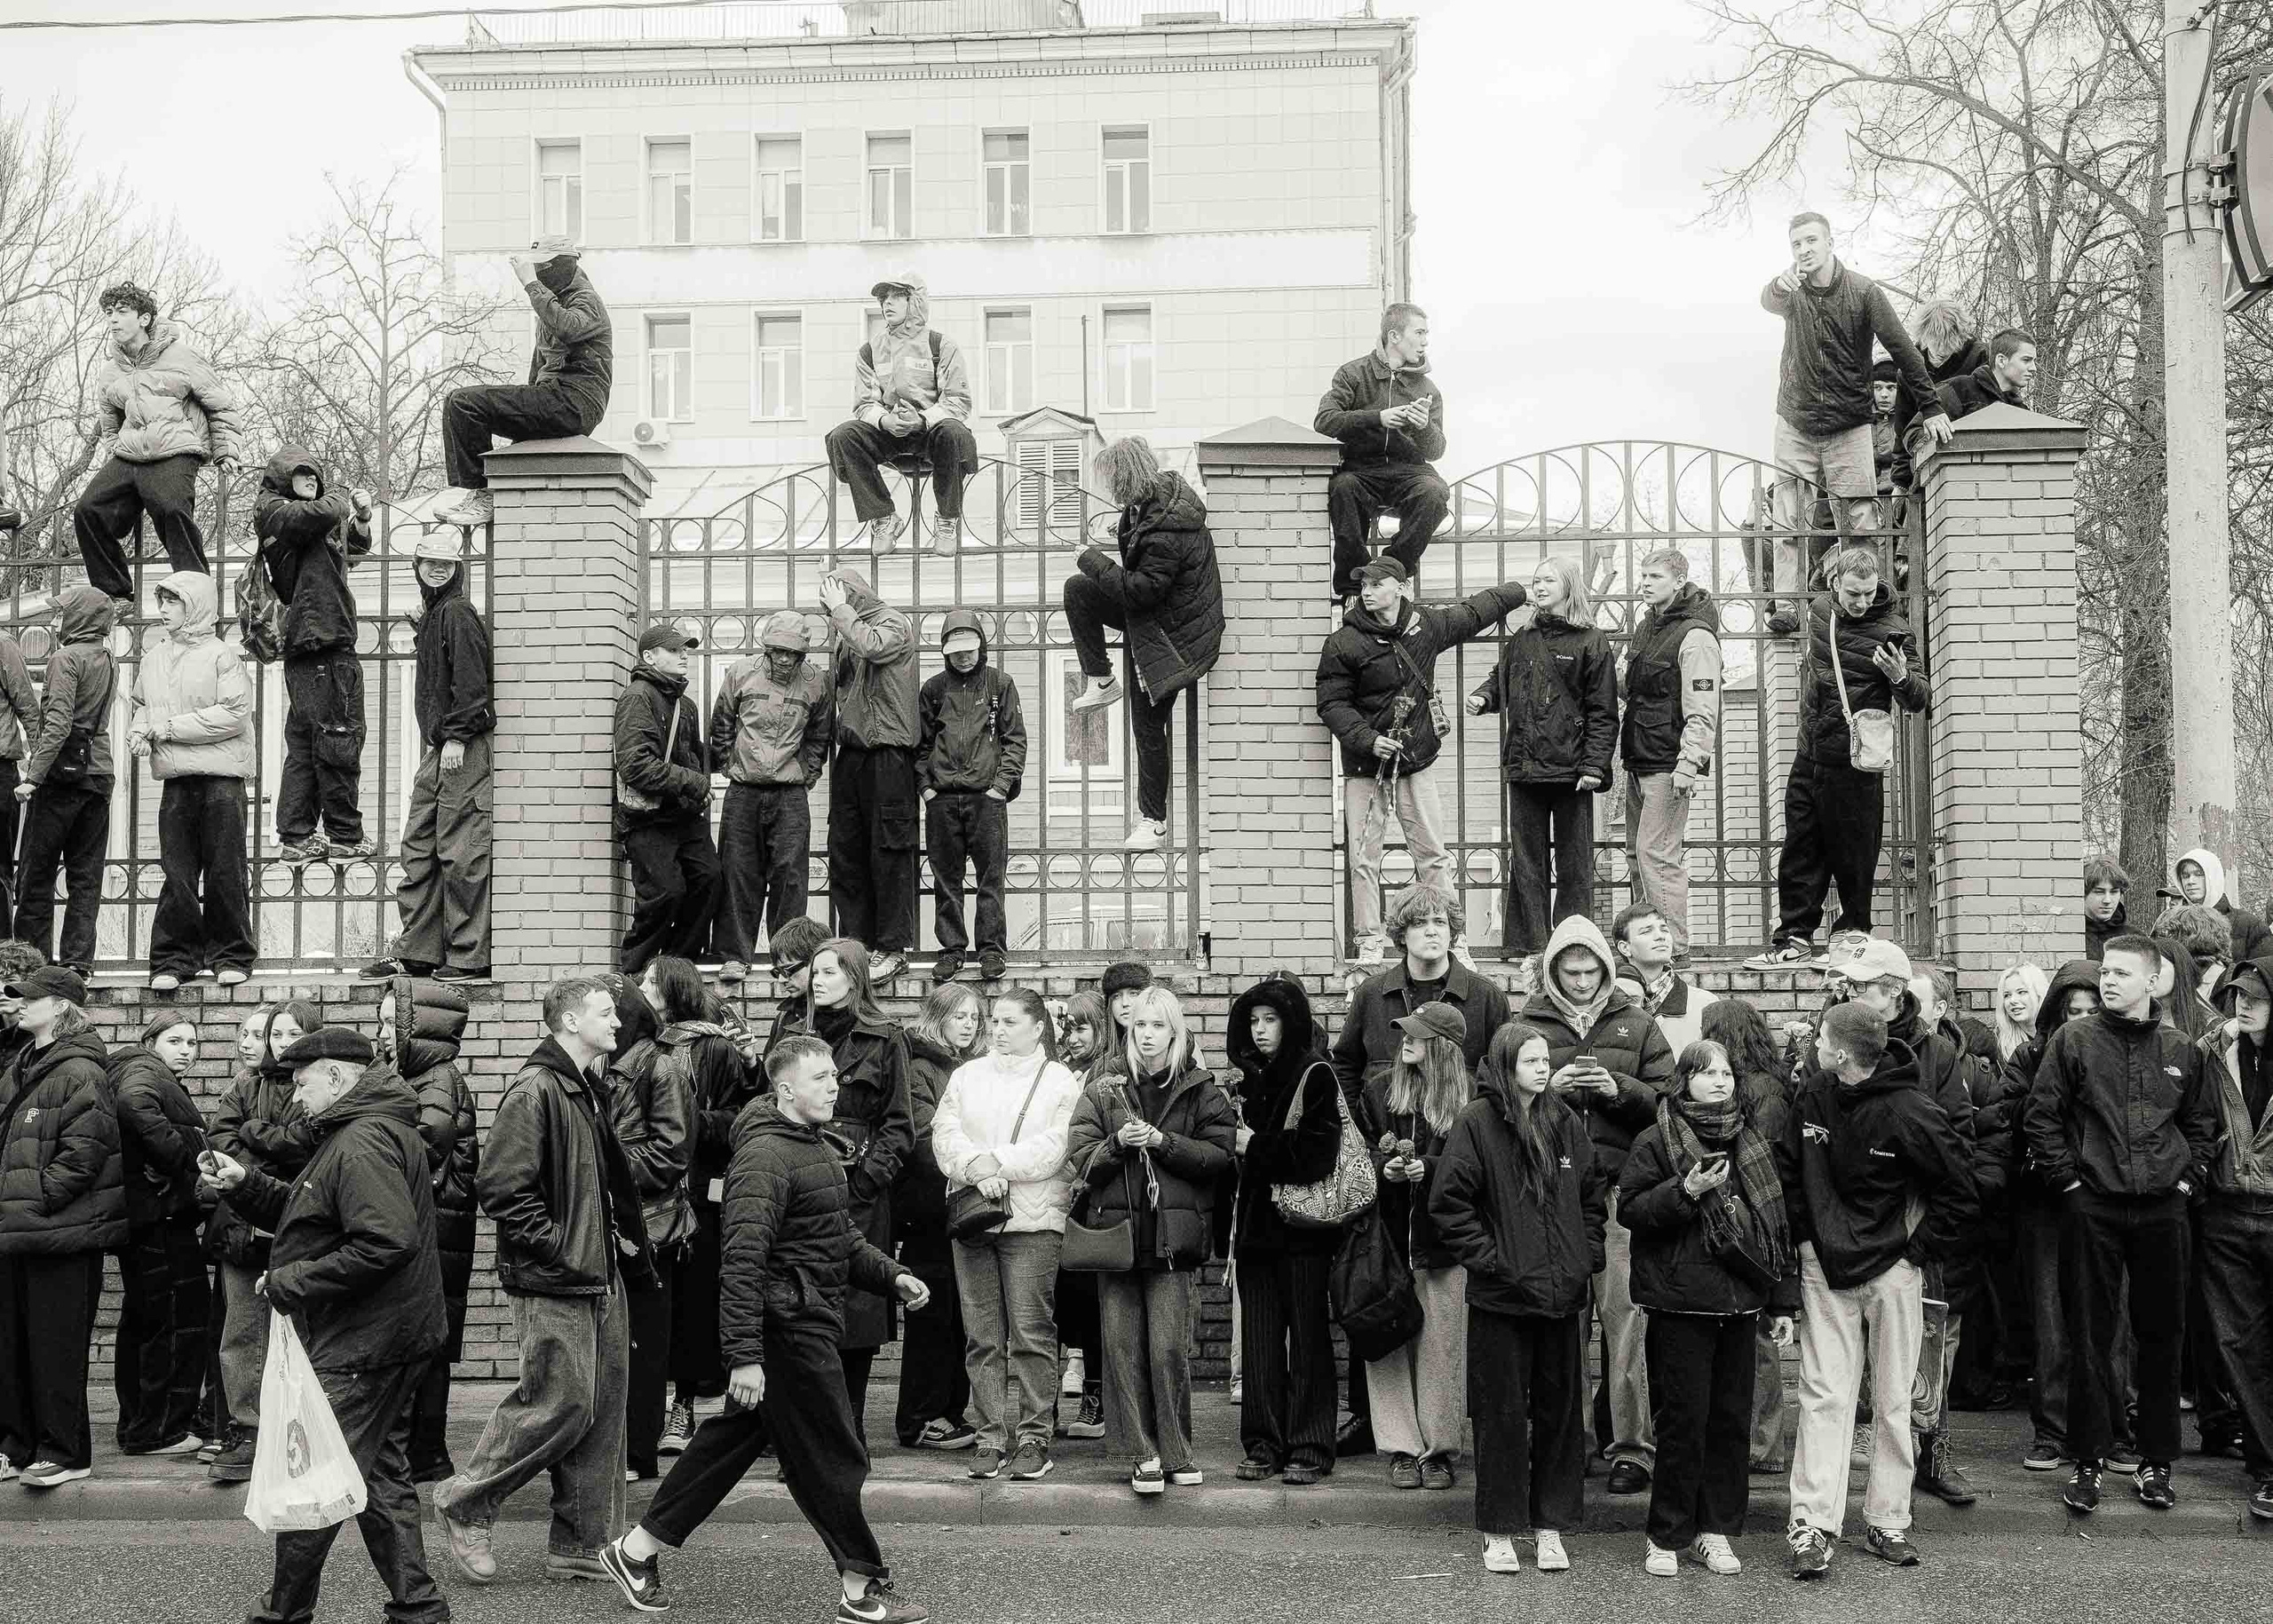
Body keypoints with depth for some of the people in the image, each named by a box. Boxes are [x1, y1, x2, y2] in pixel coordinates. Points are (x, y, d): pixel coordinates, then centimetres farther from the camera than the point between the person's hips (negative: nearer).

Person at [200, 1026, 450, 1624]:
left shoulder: (362, 1144, -19)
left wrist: (292, 1282, -22)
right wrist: (245, 1184, 6)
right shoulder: (367, 1131, 17)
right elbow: (308, 1213, 21)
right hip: (391, 1335, 11)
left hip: (362, 1346, -11)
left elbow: (388, 1242, -30)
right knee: (380, 1473, 16)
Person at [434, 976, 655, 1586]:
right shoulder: (535, 1090, -14)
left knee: (603, 1405, 9)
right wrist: (558, 1245, -18)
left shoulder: (590, 1090, 17)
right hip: (553, 1282, -9)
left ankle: (582, 1546, 17)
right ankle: (464, 1504, 11)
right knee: (560, 1403, -8)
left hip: (600, 1276, 9)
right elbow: (502, 1189, -19)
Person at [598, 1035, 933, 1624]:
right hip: (789, 1327, -10)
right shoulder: (766, 1155, -18)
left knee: (733, 1437, 15)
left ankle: (638, 1550, 24)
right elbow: (742, 1260, -24)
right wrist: (745, 1355, -27)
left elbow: (841, 1239, 27)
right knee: (833, 1458, -2)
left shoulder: (819, 1148, 16)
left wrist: (893, 1276, 12)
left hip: (810, 1322, 10)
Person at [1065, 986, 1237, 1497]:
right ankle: (1141, 1453, 6)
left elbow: (1219, 1156, -3)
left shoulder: (1201, 1091, 7)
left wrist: (1162, 1141, -12)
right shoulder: (1103, 1093, 12)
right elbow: (1080, 1162, 6)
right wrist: (1117, 1143, -12)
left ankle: (1175, 1451, 7)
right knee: (1121, 1347, -1)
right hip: (1115, 1229, 2)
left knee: (1169, 1348, -7)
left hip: (1172, 1237, -2)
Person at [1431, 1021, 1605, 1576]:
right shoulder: (1477, 1122, -8)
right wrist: (1487, 1257, -12)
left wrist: (1586, 1255, 8)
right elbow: (1448, 1200, -9)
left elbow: (1593, 1193, 18)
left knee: (1561, 1410, 9)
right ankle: (1499, 1530, 13)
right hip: (1501, 1296, -4)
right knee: (1502, 1413, 3)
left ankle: (1551, 1525, 20)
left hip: (1563, 1295, 5)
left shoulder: (1566, 1122, 8)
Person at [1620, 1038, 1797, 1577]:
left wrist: (1782, 1300, 14)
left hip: (1741, 1300, 5)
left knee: (1732, 1416, 8)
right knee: (1684, 1419, -3)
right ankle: (1666, 1536, 8)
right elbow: (1630, 1208, -6)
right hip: (1681, 1300, -5)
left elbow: (1776, 1222, 16)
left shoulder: (1751, 1143, 13)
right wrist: (1685, 1192, -20)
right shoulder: (1657, 1141, -2)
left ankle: (1715, 1530, 18)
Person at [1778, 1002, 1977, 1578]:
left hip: (1891, 1269, -3)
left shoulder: (1910, 1114, -16)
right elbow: (1788, 1169, 15)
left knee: (1893, 1402, 7)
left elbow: (1960, 1189, -8)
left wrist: (1920, 1249, -7)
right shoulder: (1811, 1097, -1)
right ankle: (1812, 1525, -3)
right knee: (1823, 1395, -2)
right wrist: (1805, 1234, 7)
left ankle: (1887, 1523, 17)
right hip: (1824, 1266, 3)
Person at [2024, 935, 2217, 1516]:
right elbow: (2040, 1113, 0)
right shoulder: (2074, 1039, 0)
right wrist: (2069, 1179, -5)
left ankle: (2157, 1461, 17)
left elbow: (2204, 1122, 17)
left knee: (2162, 1337, 7)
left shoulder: (2181, 1050, 7)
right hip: (2092, 1208, -2)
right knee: (2090, 1337, 2)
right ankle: (2088, 1461, 10)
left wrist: (2188, 1179, 6)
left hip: (2163, 1210, 2)